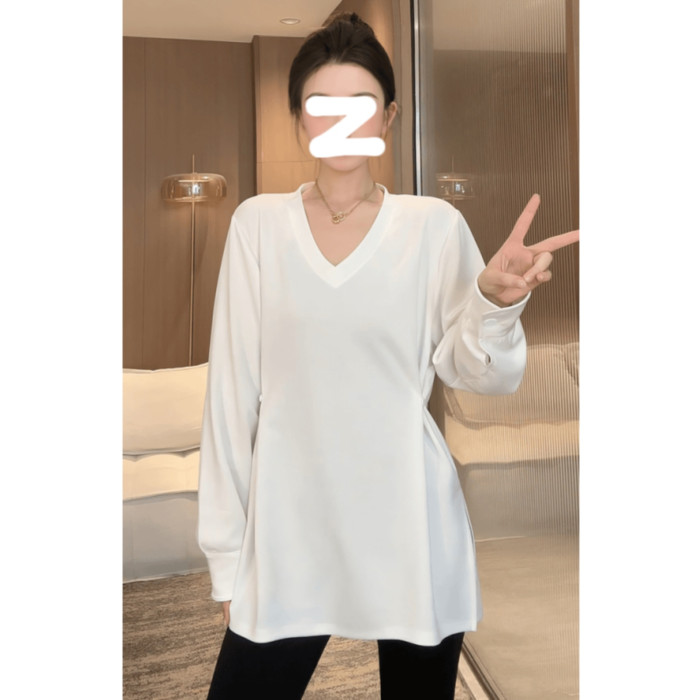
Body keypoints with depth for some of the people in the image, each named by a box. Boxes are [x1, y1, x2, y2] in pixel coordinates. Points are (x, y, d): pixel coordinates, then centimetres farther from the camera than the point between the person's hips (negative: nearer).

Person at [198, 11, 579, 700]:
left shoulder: (435, 224, -2)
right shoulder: (257, 222, 0)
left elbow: (479, 374, -1)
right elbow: (232, 388, 0)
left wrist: (495, 300, -23)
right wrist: (226, 543, 2)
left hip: (410, 526, 0)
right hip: (289, 526, 1)